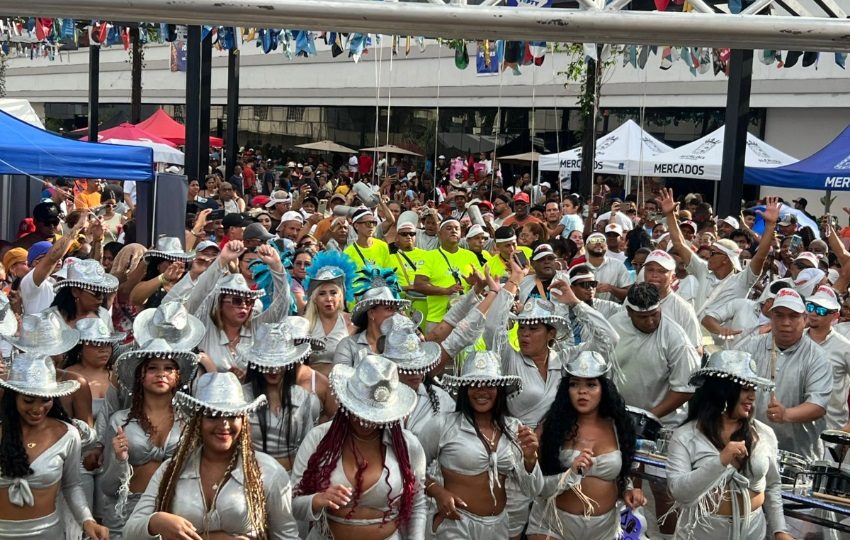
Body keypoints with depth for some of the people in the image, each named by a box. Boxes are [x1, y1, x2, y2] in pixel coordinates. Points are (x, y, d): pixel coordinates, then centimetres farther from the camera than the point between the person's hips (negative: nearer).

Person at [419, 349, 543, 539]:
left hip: (499, 525, 5)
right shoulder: (442, 425, -12)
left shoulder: (514, 428, -1)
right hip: (456, 524, -4)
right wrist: (436, 491, -15)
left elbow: (531, 491, 0)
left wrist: (529, 458, -17)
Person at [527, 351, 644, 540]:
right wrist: (571, 474, -27)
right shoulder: (552, 426, -11)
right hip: (553, 524, -3)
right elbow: (537, 485, -14)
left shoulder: (618, 427, -2)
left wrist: (628, 490, -3)